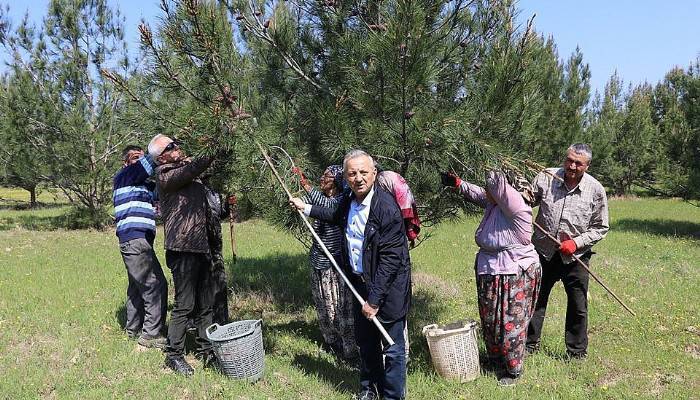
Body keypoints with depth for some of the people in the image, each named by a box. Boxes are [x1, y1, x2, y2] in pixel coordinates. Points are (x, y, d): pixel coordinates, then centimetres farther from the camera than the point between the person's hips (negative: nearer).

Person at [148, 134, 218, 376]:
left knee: (205, 304, 13)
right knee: (184, 305, -4)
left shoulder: (187, 170, 21)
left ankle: (205, 351, 24)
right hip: (182, 248, -8)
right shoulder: (166, 176, -6)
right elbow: (192, 168, -21)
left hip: (201, 246, 8)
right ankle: (173, 355, 10)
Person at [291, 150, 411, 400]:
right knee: (366, 342, 23)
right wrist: (305, 208, 29)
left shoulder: (387, 208, -23)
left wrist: (374, 299, -22)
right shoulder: (349, 202, 2)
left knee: (393, 349, 3)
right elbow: (336, 216, 29)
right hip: (360, 284, 8)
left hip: (388, 288, -8)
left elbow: (390, 258, -24)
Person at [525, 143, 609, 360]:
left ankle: (577, 352, 30)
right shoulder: (546, 177, -10)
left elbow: (600, 228, -1)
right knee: (535, 299, 13)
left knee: (578, 307, 10)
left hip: (575, 256, 0)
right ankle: (530, 344, 31)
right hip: (543, 251, 1)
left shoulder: (596, 190, -9)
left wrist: (577, 242, -15)